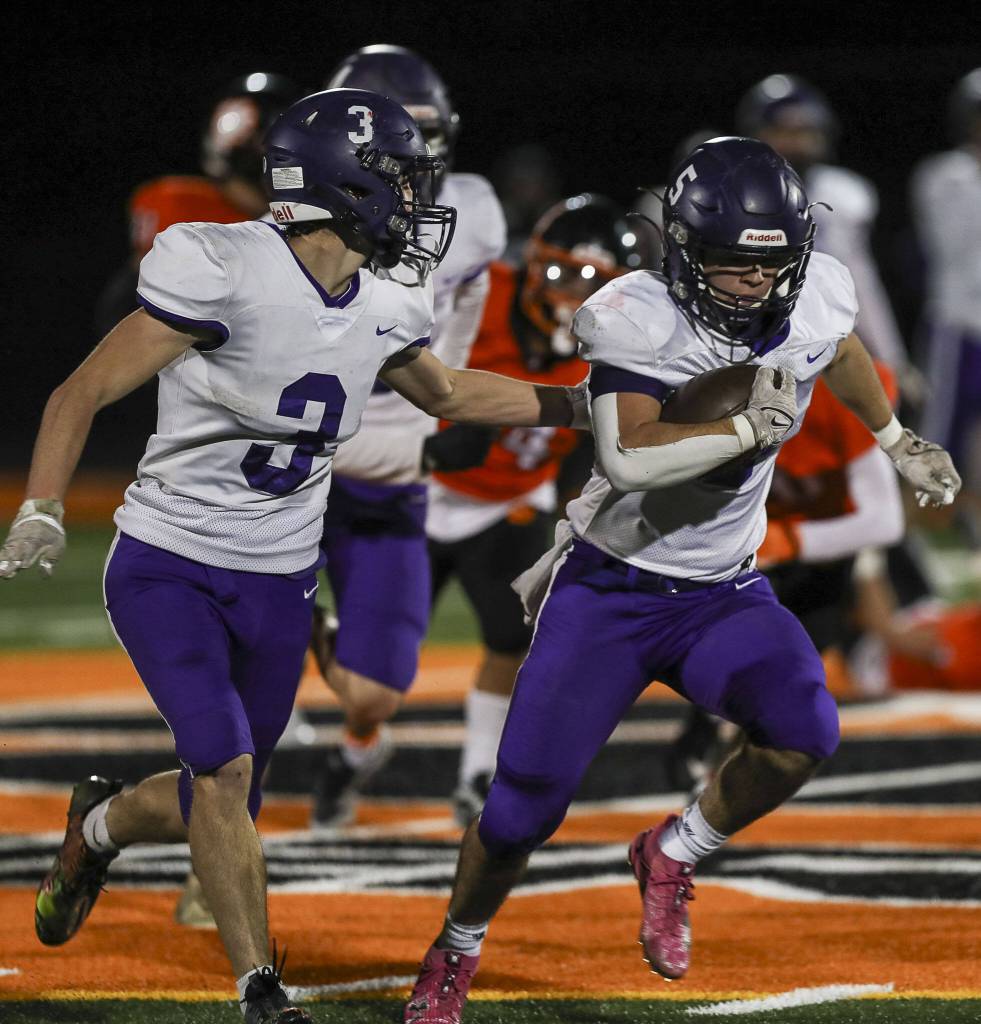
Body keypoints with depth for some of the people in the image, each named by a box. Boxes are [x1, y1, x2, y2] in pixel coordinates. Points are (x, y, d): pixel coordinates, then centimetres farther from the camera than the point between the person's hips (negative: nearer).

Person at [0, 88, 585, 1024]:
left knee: (221, 801, 10)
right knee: (224, 769, -20)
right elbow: (85, 392, -17)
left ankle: (101, 824, 43)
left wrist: (587, 403, 19)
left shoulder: (384, 310, 1)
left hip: (279, 587, 6)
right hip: (167, 568, -6)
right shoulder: (223, 272, -21)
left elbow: (448, 394, 23)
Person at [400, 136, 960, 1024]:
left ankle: (673, 855, 2)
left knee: (806, 730, -26)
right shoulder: (641, 320, -23)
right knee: (525, 809, -2)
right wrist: (751, 428, -34)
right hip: (608, 591, -3)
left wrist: (899, 441, 32)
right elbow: (629, 460, -37)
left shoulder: (813, 302, -8)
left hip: (721, 596, 3)